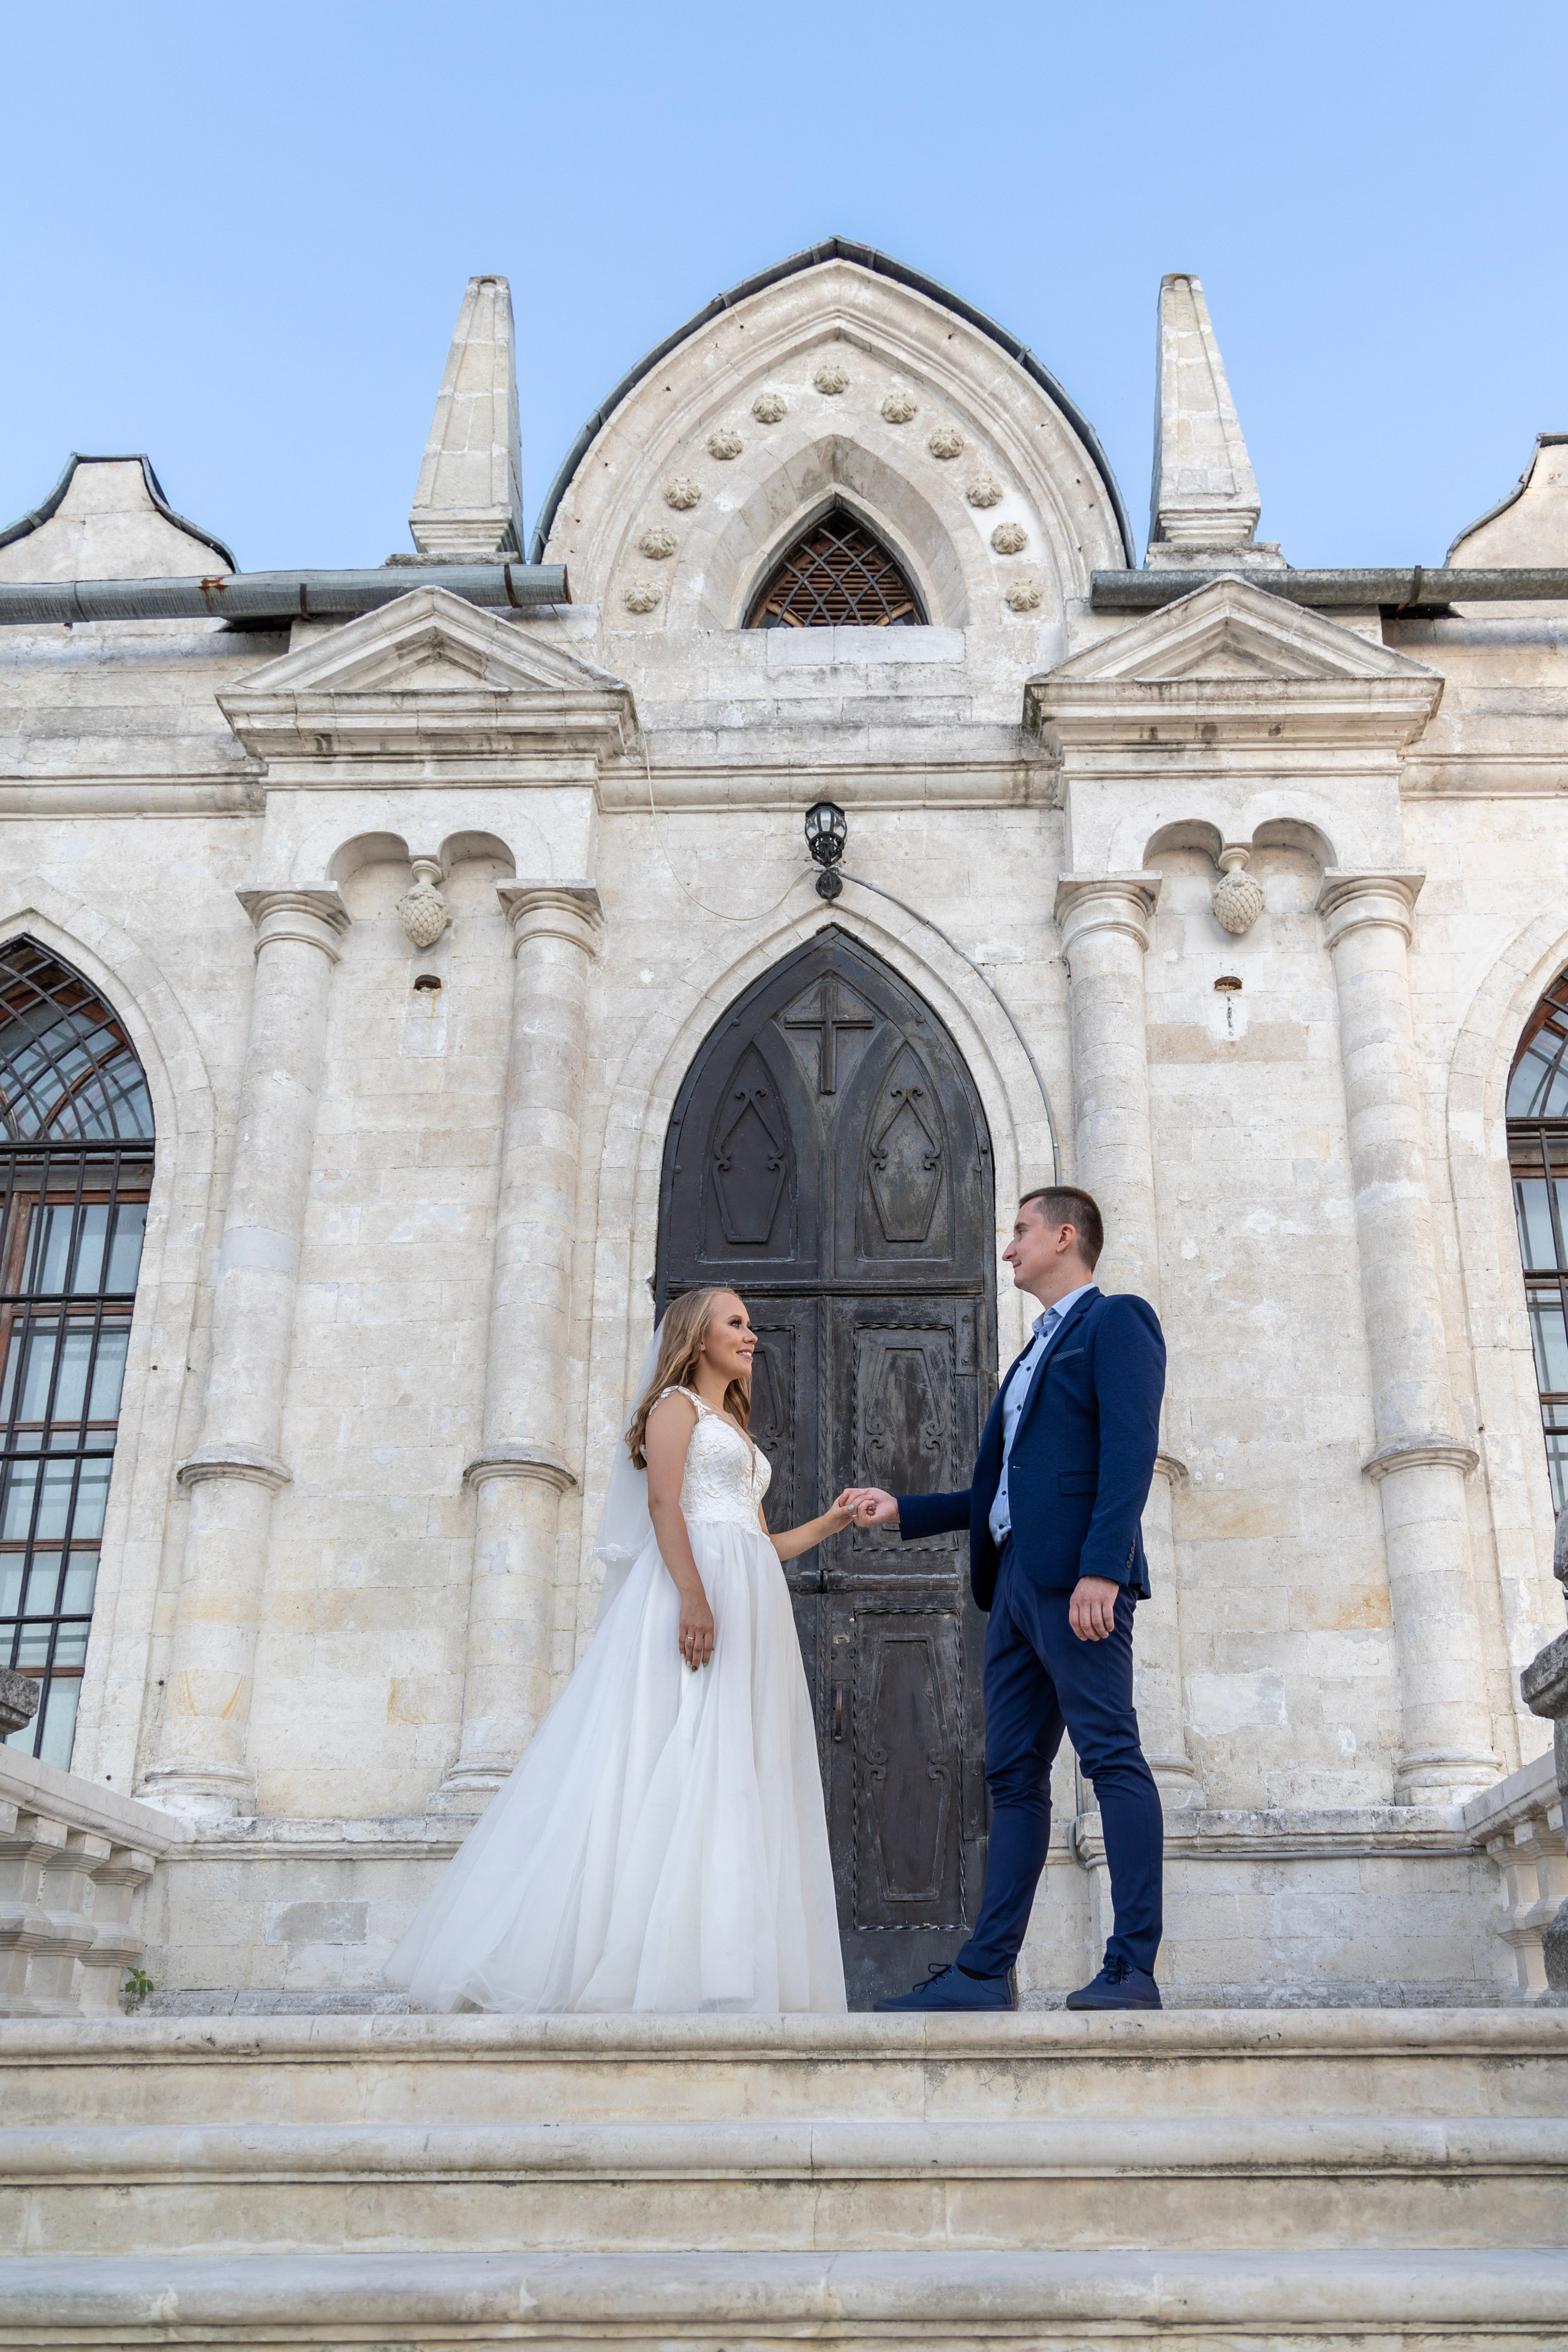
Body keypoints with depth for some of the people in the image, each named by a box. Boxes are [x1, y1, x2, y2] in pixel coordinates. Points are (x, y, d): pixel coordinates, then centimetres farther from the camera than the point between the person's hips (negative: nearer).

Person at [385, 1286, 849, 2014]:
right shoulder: (676, 1404, 5)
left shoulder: (736, 1432, 28)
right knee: (671, 1763, -15)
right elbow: (663, 1500, -12)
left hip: (747, 1602, 8)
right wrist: (694, 1595, -24)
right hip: (691, 1588, -8)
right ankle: (621, 1959, -15)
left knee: (734, 1778, 1)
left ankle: (720, 1974, -1)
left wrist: (828, 1524, 15)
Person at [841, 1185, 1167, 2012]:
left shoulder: (1117, 1321, 2)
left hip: (1076, 1576, -9)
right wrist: (902, 1510, 26)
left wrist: (1102, 1569, -23)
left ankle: (1132, 1969, -10)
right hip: (1015, 1578, 9)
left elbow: (1131, 1450, -13)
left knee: (1112, 1756, -10)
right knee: (1014, 1777, 7)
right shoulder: (1036, 1352, 29)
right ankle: (984, 1973, 8)